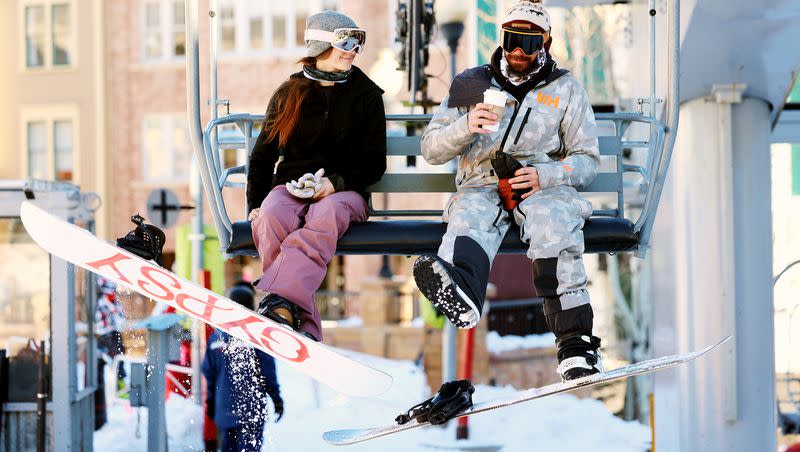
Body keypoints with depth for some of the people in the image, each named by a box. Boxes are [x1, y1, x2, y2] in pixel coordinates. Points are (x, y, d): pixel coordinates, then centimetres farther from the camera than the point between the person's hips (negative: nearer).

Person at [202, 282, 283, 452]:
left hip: (224, 411, 4)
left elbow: (209, 373, 9)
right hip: (251, 411, -4)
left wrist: (210, 401, 20)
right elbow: (268, 373, -9)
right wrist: (277, 399, 2)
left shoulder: (215, 337, 3)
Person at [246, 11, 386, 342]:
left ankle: (280, 303, -56)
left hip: (343, 190, -1)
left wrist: (335, 184, -11)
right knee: (271, 219, -35)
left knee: (326, 216, -39)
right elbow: (262, 155, 17)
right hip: (290, 185, 1)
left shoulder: (366, 95, 10)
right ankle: (304, 327, -45)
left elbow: (374, 164, 7)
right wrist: (255, 205, 4)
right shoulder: (289, 93, 12)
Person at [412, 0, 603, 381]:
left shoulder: (566, 89, 19)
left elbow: (587, 160, 13)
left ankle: (576, 342, -44)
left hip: (544, 185, -1)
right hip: (481, 184, 1)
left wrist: (545, 176, -8)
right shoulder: (470, 84, 22)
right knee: (470, 216, -36)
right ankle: (458, 293, -70)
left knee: (553, 220, -36)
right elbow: (431, 149, 17)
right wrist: (466, 127, -4)